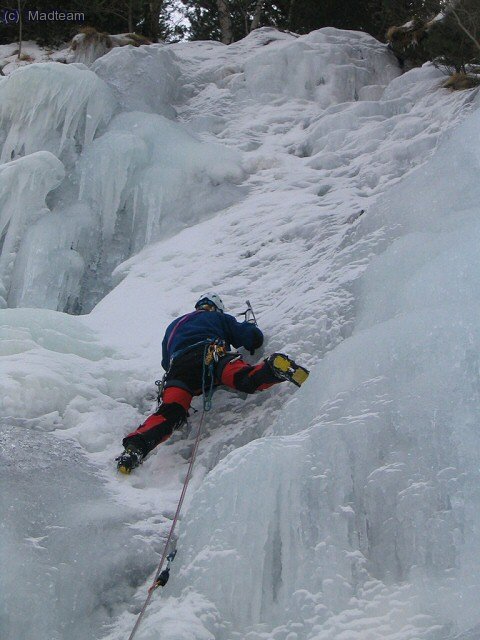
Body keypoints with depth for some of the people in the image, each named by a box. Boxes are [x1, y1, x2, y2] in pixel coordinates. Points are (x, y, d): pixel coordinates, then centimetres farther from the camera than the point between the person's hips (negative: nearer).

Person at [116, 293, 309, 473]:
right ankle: (274, 367, -56)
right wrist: (249, 326, 49)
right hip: (213, 354, -2)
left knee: (170, 412, -18)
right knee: (246, 379, -25)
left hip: (179, 366, 2)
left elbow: (166, 363, 49)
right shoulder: (220, 318, 34)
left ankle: (136, 444, -42)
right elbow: (254, 338, 26)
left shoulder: (173, 326, 45)